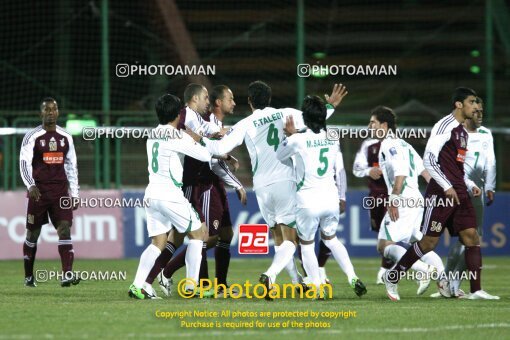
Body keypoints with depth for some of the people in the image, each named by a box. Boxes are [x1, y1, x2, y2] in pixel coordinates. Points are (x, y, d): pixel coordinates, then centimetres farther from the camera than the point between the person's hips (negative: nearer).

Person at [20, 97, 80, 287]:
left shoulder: (66, 137, 10)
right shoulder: (32, 137, -3)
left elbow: (72, 166, 15)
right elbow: (24, 163, -12)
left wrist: (74, 194, 11)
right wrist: (31, 186, -28)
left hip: (60, 190, 3)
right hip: (39, 191, -3)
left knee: (65, 229, -12)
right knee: (33, 234, 5)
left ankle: (67, 275, -21)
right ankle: (28, 276, 19)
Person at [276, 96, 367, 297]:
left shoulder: (297, 140, -11)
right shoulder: (333, 139, 3)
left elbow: (279, 157, 8)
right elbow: (340, 171, 12)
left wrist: (289, 135, 17)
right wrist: (341, 196, 24)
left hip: (308, 199, -4)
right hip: (331, 196, 4)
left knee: (306, 244, 13)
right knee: (331, 239, 25)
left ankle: (317, 288, 10)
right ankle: (353, 278, 14)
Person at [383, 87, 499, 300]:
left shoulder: (462, 132, 19)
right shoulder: (444, 126, -10)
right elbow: (429, 160, -17)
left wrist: (470, 185, 13)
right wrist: (447, 187, -20)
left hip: (459, 193, 9)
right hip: (441, 194, -9)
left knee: (471, 237, -2)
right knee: (429, 242, -6)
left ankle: (476, 290, -5)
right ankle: (392, 277, 9)